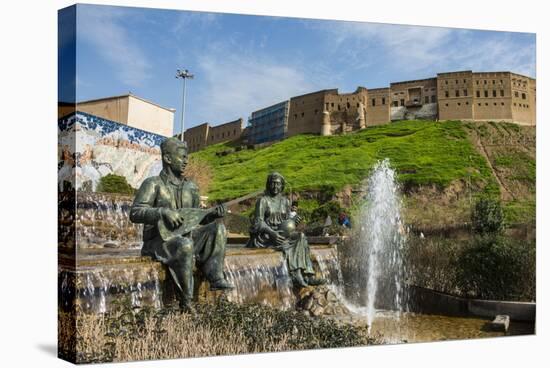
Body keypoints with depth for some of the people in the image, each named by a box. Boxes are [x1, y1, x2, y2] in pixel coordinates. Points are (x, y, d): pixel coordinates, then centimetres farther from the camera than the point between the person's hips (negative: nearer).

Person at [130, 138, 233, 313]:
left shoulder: (191, 187, 13)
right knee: (185, 244, -37)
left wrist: (213, 215, -2)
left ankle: (216, 278, -25)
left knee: (217, 228, -12)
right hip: (157, 242, -6)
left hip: (184, 237, 6)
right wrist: (163, 212, -29)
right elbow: (134, 214, -16)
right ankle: (186, 300, -28)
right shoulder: (153, 184, -5)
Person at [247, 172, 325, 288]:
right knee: (286, 244, -33)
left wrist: (294, 221, -11)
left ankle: (308, 275, -32)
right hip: (265, 235, -5)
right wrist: (272, 233, -29)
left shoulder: (285, 201, 13)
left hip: (281, 233, 5)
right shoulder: (263, 200, -5)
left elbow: (287, 221, 14)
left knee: (300, 237, -23)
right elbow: (258, 222, -13)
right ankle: (296, 275, -35)